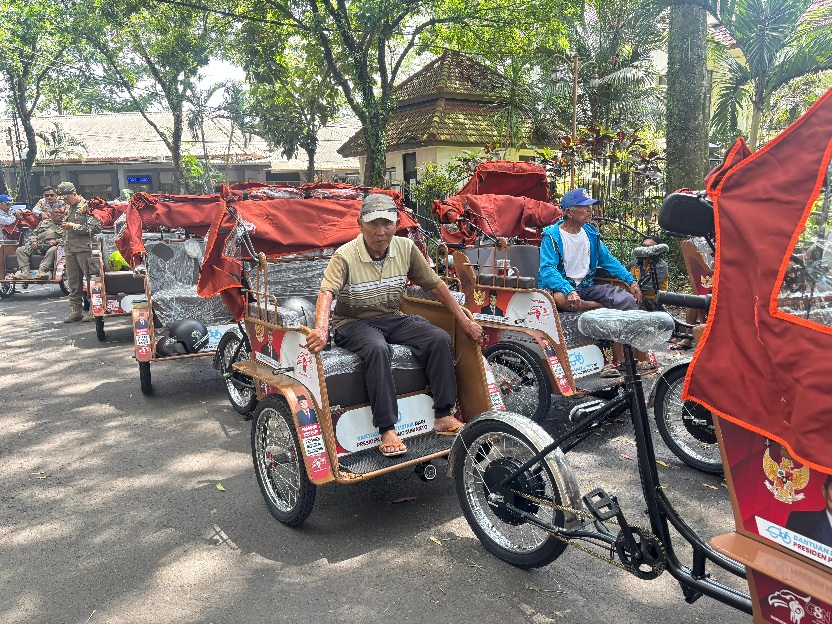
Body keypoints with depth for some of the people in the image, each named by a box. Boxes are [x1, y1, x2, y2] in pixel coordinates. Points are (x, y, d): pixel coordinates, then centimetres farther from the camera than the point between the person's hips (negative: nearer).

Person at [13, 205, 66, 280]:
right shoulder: (44, 222, 27)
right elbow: (34, 233, 25)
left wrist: (56, 241, -17)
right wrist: (33, 241, 5)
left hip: (50, 246, -5)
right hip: (37, 245, 5)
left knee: (53, 250, -40)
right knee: (20, 250, -13)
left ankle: (42, 271, -47)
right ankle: (25, 272, -27)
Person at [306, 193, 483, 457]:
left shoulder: (406, 248, -1)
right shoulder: (345, 256, -14)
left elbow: (435, 284, 5)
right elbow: (327, 292, -29)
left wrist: (464, 321, 3)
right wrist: (321, 329, -49)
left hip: (393, 319, 5)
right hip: (354, 324, -4)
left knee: (440, 338, -17)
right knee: (377, 349, -37)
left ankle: (443, 416, -10)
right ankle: (387, 430, -32)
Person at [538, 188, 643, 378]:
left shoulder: (591, 233, 12)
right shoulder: (552, 235, -8)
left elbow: (608, 260, 20)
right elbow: (547, 269, -20)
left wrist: (631, 280, 5)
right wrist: (569, 291, -37)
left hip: (586, 287, 5)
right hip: (561, 286, -5)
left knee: (627, 299, -17)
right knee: (559, 298, -41)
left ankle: (618, 360, -13)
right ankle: (604, 309, -19)